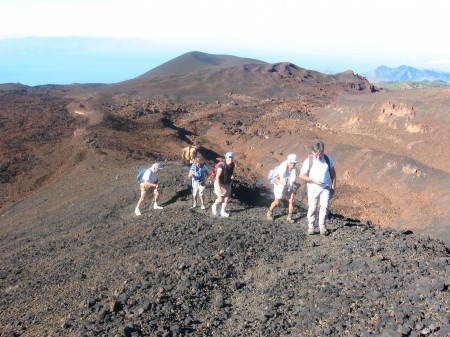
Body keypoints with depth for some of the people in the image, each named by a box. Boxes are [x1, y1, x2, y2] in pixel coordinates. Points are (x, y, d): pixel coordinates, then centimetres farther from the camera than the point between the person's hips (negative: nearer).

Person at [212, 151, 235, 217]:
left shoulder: (232, 165, -6)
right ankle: (214, 206, 26)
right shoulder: (221, 166, -26)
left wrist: (232, 176, -11)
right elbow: (217, 177, -27)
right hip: (219, 184, -6)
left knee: (226, 199, 3)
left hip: (227, 184, 6)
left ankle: (223, 212, 17)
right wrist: (218, 187, -32)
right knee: (220, 199, -4)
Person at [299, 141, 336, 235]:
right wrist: (313, 180, -20)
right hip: (313, 188, -1)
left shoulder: (328, 159, -5)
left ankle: (322, 226, 7)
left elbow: (332, 172, 9)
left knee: (324, 206, -8)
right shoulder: (308, 161, -13)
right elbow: (301, 175, -7)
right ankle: (311, 226, 18)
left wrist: (333, 186, 9)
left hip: (325, 188, 1)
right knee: (312, 208, 3)